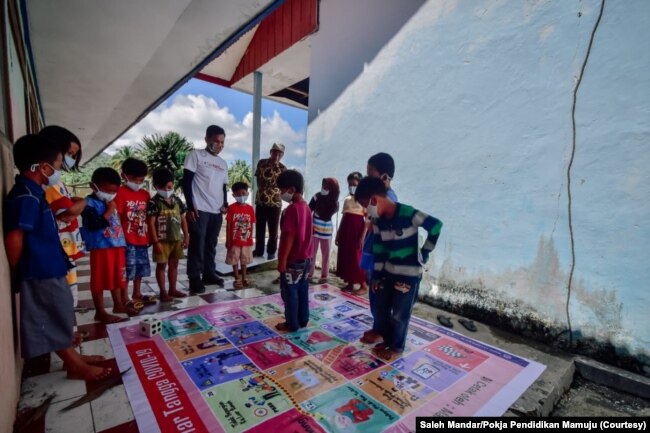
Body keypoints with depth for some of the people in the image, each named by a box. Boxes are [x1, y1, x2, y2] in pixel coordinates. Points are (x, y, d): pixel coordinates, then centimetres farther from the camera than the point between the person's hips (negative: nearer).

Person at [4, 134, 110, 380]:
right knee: (56, 318, 3)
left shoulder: (32, 192, 10)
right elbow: (14, 237, -23)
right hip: (42, 271, -10)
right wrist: (15, 273, -11)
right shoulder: (26, 196, -21)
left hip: (49, 267, 10)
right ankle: (74, 366, 18)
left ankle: (72, 357, 33)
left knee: (60, 316, 19)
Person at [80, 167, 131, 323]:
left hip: (117, 245, 8)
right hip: (101, 247, -8)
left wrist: (122, 241, 19)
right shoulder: (90, 203, -9)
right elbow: (94, 224, -22)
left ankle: (119, 305, 31)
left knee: (118, 278, 17)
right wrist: (110, 210, -15)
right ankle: (100, 312, 13)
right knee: (100, 281, 2)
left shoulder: (110, 202, 14)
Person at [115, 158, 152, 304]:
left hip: (142, 239, 6)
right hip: (127, 240, -6)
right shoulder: (121, 192, -9)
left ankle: (137, 295, 31)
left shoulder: (146, 194, 9)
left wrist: (150, 236, 12)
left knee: (141, 269, 16)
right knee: (127, 270, 0)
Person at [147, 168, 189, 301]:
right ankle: (163, 292, 17)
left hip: (177, 239, 5)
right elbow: (151, 223, -12)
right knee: (161, 265, 6)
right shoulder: (154, 202, -9)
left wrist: (186, 236, 8)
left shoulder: (177, 200, 7)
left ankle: (173, 289, 27)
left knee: (174, 265, 14)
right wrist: (156, 241, -15)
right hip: (162, 240, -5)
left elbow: (183, 219, 11)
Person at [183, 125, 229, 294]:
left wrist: (225, 204, 4)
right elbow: (186, 181, -5)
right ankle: (195, 279, 5)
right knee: (197, 244, -3)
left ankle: (209, 274, 22)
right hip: (199, 209, -5)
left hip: (217, 211, 6)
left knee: (211, 244, 11)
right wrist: (190, 207, -11)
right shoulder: (196, 155, 1)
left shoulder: (223, 163, 18)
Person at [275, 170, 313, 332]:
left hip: (292, 259, -8)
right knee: (302, 290, 17)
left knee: (289, 292, 6)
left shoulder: (291, 209, -19)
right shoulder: (306, 207, 8)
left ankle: (292, 324, 17)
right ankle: (303, 320, 29)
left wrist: (282, 259, -18)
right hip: (306, 257, 9)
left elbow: (289, 236, -22)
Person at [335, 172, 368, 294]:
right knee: (345, 258, 8)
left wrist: (363, 237, -17)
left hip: (357, 233, -6)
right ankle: (350, 284, 20)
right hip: (346, 233, 7)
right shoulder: (347, 200, 12)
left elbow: (368, 221, -11)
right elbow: (344, 219, 14)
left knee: (357, 259, -4)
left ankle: (363, 285, 9)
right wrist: (338, 235, 12)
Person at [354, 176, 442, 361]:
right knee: (381, 309, 15)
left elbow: (436, 226, -16)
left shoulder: (408, 214, -23)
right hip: (388, 272, 7)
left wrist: (425, 252, -10)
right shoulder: (378, 220, -2)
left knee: (400, 314, 7)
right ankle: (387, 340, 38)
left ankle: (397, 346, 31)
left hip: (409, 274, -6)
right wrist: (376, 275, 5)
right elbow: (378, 249, 4)